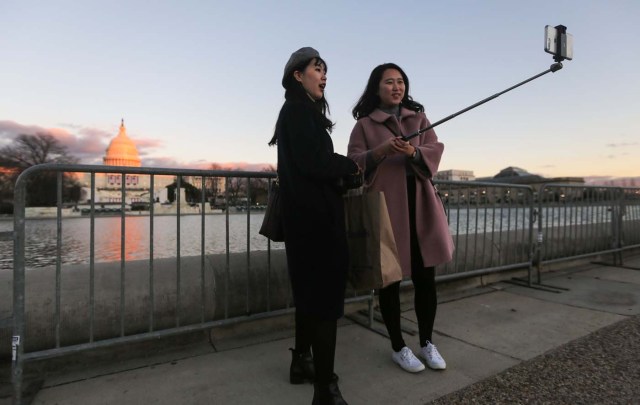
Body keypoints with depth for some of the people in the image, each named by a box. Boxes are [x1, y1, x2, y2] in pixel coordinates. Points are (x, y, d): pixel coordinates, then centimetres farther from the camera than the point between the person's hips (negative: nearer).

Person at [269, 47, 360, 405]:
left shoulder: (303, 113, 21)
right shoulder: (298, 110, -8)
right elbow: (313, 163, -20)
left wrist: (344, 173, 1)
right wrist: (351, 166, -4)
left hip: (311, 215, 10)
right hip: (314, 217, -10)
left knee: (312, 292, 17)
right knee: (325, 295, -8)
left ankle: (302, 362, 31)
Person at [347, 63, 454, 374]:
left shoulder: (419, 117, 16)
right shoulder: (364, 125, 7)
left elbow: (435, 150, 4)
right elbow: (352, 163, -3)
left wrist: (414, 153, -18)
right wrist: (380, 151, -21)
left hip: (420, 205, 3)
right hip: (385, 207, -3)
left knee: (425, 276, 8)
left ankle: (427, 343, 27)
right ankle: (398, 348, 22)